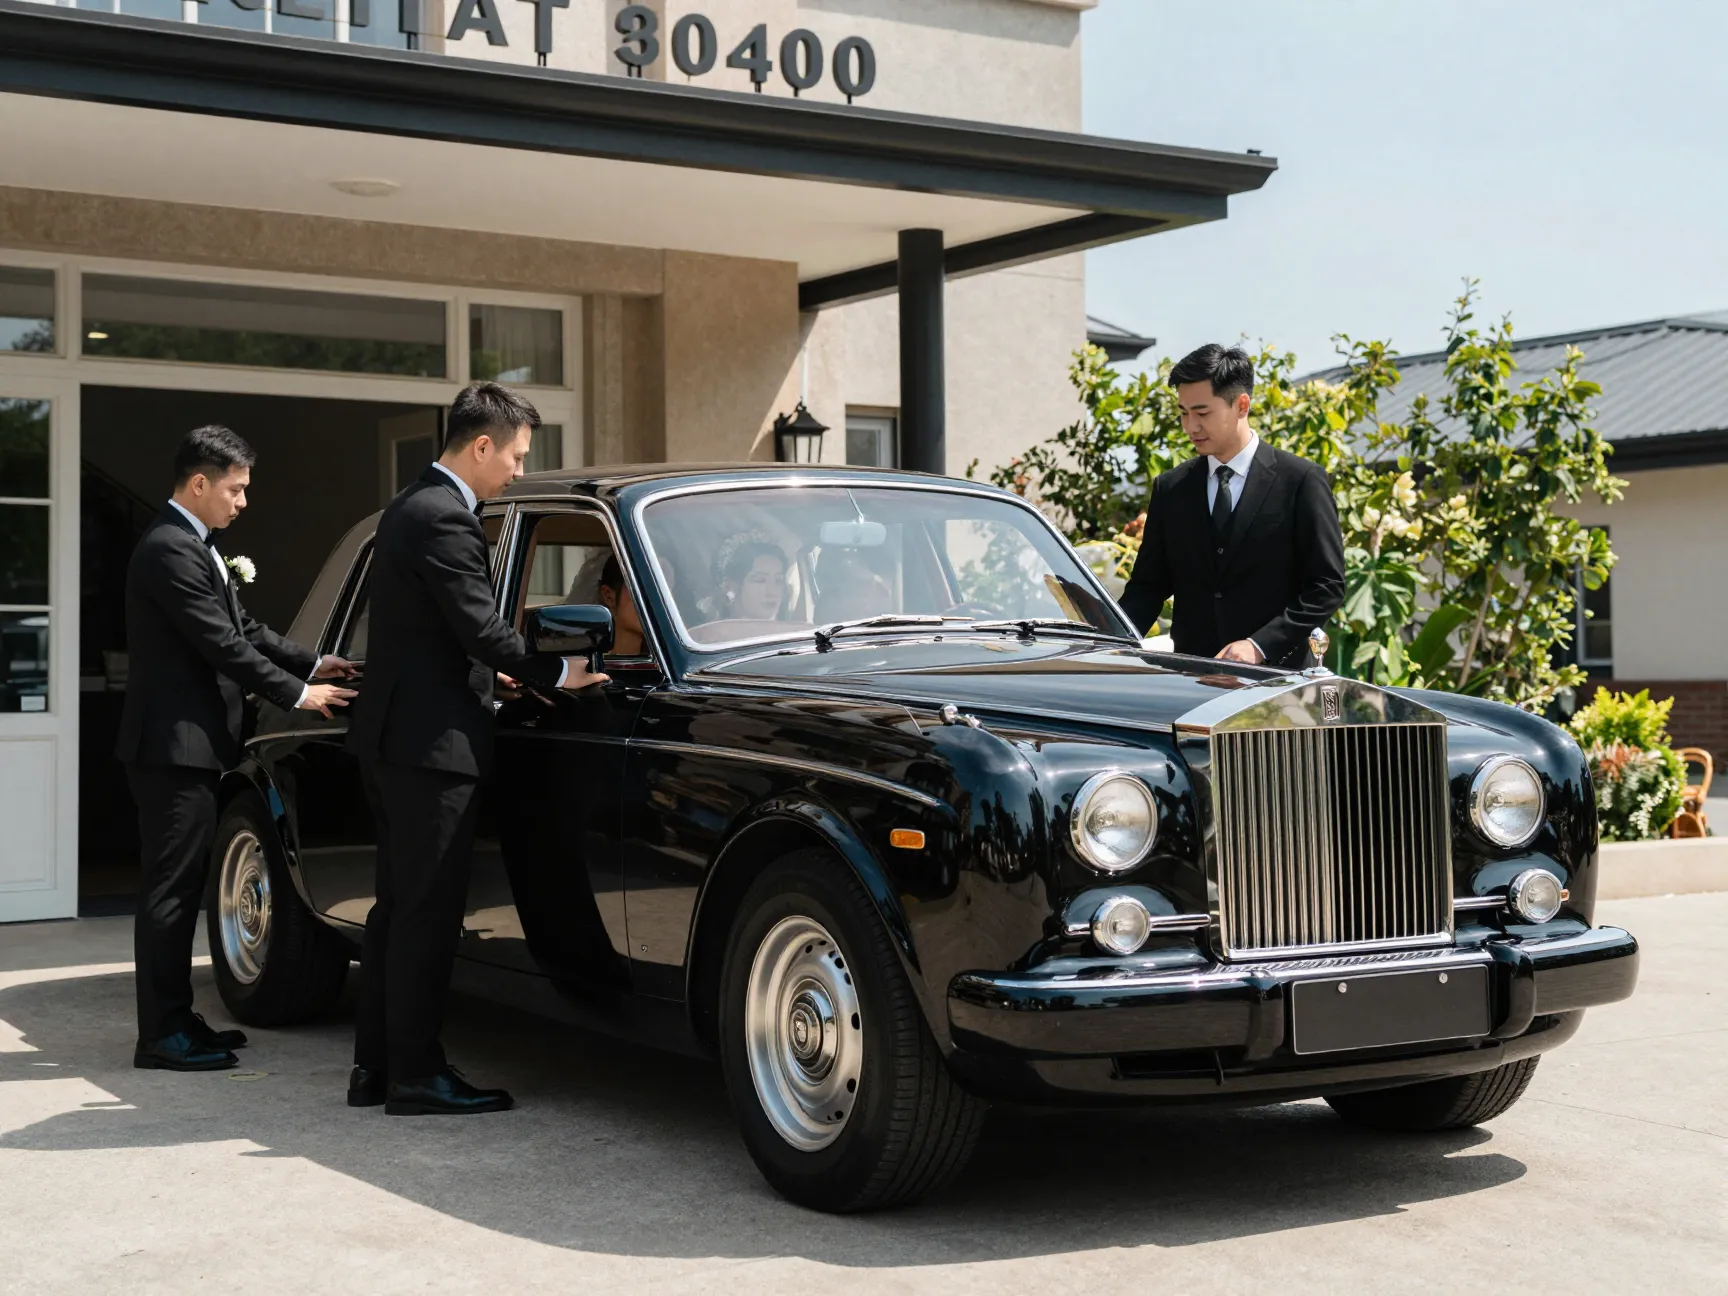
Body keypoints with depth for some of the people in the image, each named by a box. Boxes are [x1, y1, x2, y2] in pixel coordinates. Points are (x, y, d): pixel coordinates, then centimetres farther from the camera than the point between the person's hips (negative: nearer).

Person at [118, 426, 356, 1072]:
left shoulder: (197, 546, 17)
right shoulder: (169, 551, -17)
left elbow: (243, 627, 19)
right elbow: (223, 644, -19)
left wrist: (312, 663, 10)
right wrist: (297, 692, -13)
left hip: (191, 745, 11)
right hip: (174, 745, -11)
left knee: (182, 886, 14)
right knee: (170, 887, -6)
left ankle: (175, 1019, 22)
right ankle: (162, 1034, -1)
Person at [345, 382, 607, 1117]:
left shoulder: (410, 506, 16)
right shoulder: (444, 518, -16)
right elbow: (481, 626, -19)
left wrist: (488, 670, 20)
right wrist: (555, 673, -7)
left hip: (391, 735, 11)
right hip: (431, 743, -11)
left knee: (399, 907, 15)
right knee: (427, 914, -4)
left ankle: (375, 1067, 20)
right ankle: (416, 1077, 2)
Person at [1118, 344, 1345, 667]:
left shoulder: (1300, 482, -2)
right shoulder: (1170, 489, 10)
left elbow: (1326, 585, -4)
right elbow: (1148, 586, 11)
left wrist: (1261, 645, -14)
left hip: (1275, 675, -3)